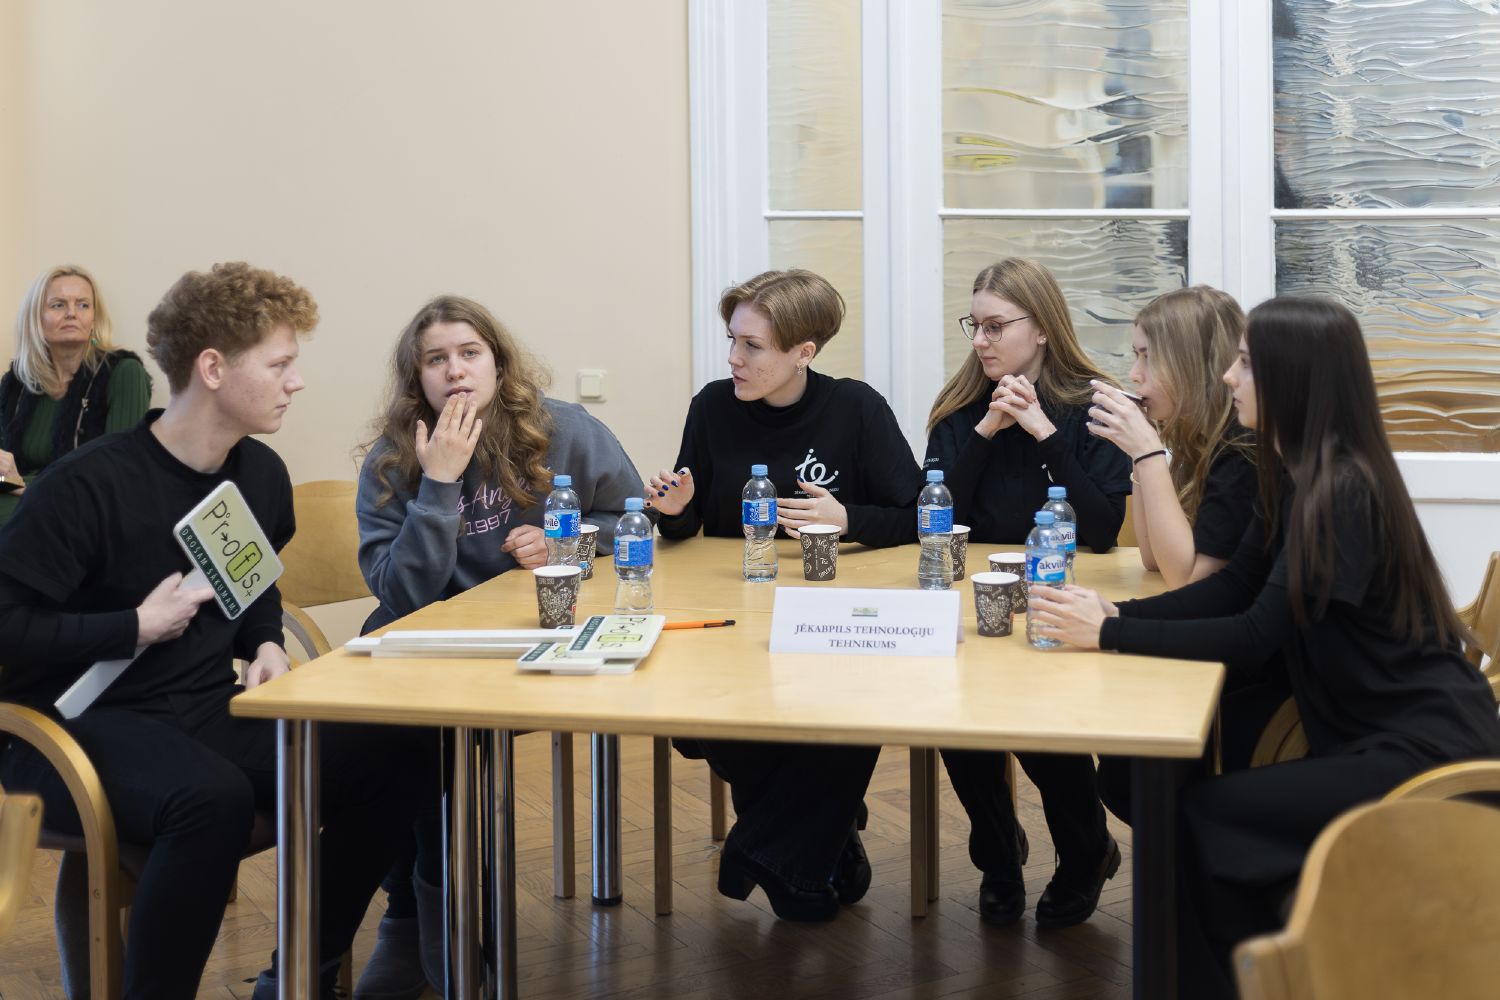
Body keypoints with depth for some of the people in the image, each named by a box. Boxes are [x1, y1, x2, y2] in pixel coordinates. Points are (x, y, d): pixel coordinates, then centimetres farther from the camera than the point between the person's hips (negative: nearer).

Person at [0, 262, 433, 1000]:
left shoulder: (261, 475, 5)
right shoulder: (88, 485, -18)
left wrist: (266, 646, 4)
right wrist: (136, 627, -17)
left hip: (209, 710, 7)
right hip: (83, 722, -7)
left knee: (390, 764, -15)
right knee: (213, 796, -39)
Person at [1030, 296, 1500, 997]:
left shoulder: (1344, 492, -21)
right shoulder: (1296, 478, 8)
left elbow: (1254, 638, -22)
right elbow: (1232, 587, 10)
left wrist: (1110, 634, -19)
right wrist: (1118, 612, -5)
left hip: (1426, 753, -9)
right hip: (1369, 734, 9)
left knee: (1202, 819, -17)